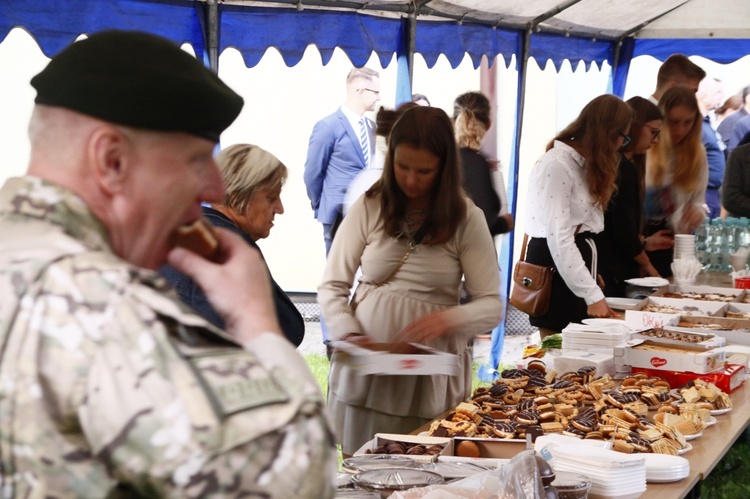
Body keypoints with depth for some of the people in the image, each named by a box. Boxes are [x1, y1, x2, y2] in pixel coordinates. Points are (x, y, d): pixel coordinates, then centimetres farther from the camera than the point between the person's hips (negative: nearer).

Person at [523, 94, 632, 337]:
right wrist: (593, 295, -28)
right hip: (554, 266, -10)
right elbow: (558, 237, -25)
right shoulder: (557, 165, -19)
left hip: (577, 255, 10)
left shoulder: (582, 162, 14)